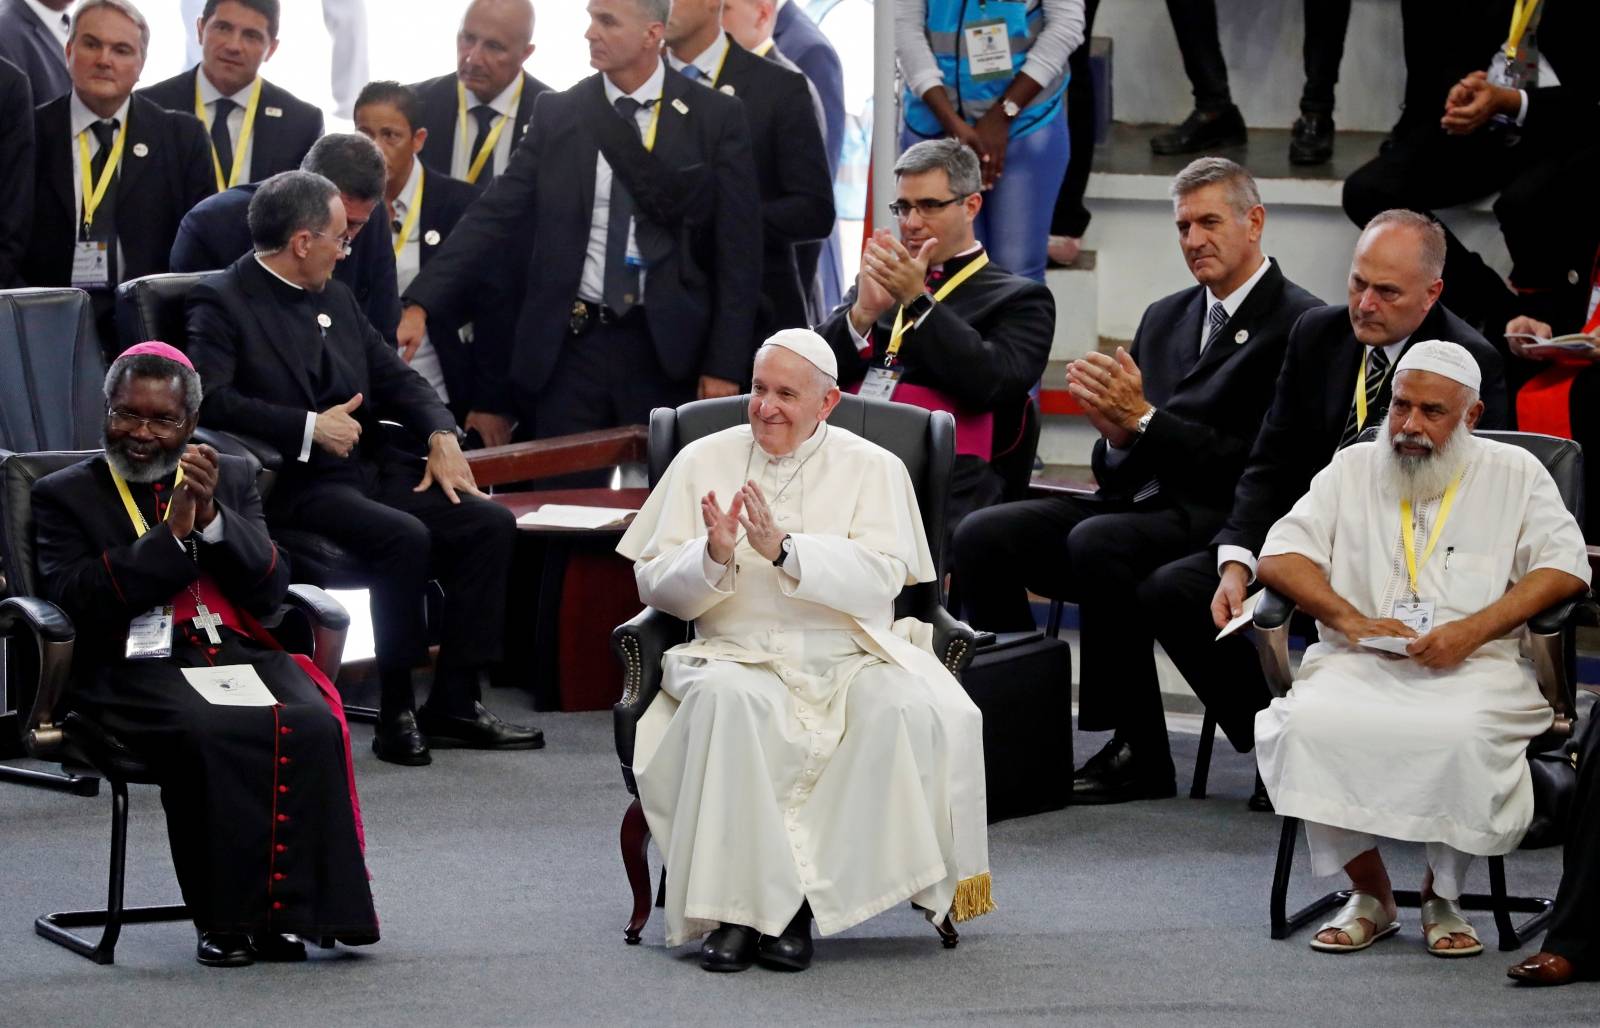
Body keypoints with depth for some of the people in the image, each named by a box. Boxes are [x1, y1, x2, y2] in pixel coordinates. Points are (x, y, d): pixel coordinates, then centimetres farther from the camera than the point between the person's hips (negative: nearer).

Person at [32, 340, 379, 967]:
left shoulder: (231, 480, 20)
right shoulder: (66, 494, 11)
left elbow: (271, 590, 8)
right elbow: (76, 597, -6)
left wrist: (211, 516, -7)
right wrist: (173, 532, -9)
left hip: (240, 654, 3)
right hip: (137, 669, -3)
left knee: (313, 725, -28)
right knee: (213, 735, -35)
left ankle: (287, 908, -22)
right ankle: (226, 916, -24)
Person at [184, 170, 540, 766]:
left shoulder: (335, 298, 20)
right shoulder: (223, 304, -6)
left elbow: (394, 376, 23)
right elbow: (209, 399, -21)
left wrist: (441, 435, 3)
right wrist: (310, 428, -19)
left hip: (366, 468, 8)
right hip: (292, 487, -8)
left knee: (489, 523, -9)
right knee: (404, 536, -32)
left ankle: (453, 704, -6)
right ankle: (396, 711, -19)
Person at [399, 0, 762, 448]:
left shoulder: (715, 117, 0)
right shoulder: (557, 114, 5)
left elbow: (738, 253, 0)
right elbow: (496, 216, 1)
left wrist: (725, 366, -5)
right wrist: (420, 306, -10)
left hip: (665, 347, -2)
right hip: (569, 346, 2)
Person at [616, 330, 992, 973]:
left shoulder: (873, 470, 8)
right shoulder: (704, 461, 12)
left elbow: (880, 580, -8)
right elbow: (654, 584, 7)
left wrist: (784, 550, -21)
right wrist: (713, 557, -14)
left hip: (849, 655, 0)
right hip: (737, 654, 0)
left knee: (910, 710, -32)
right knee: (727, 699, -36)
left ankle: (795, 902, -25)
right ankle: (734, 907, -31)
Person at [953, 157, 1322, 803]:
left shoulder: (1299, 325, -4)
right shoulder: (1164, 319, 21)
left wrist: (1144, 420, -16)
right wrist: (1117, 434, -6)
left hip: (1223, 521, -7)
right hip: (1138, 504, 8)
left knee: (1098, 541, -35)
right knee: (982, 536, -13)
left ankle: (1139, 755, -22)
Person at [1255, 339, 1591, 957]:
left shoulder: (1514, 473, 13)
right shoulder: (1352, 469, 19)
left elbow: (1566, 569, 1)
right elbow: (1279, 556, 9)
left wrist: (1473, 629, -13)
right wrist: (1352, 620, -9)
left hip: (1472, 668, -2)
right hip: (1358, 667, 2)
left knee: (1464, 734, -36)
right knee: (1309, 723, -31)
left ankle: (1443, 898, -10)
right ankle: (1369, 895, -11)